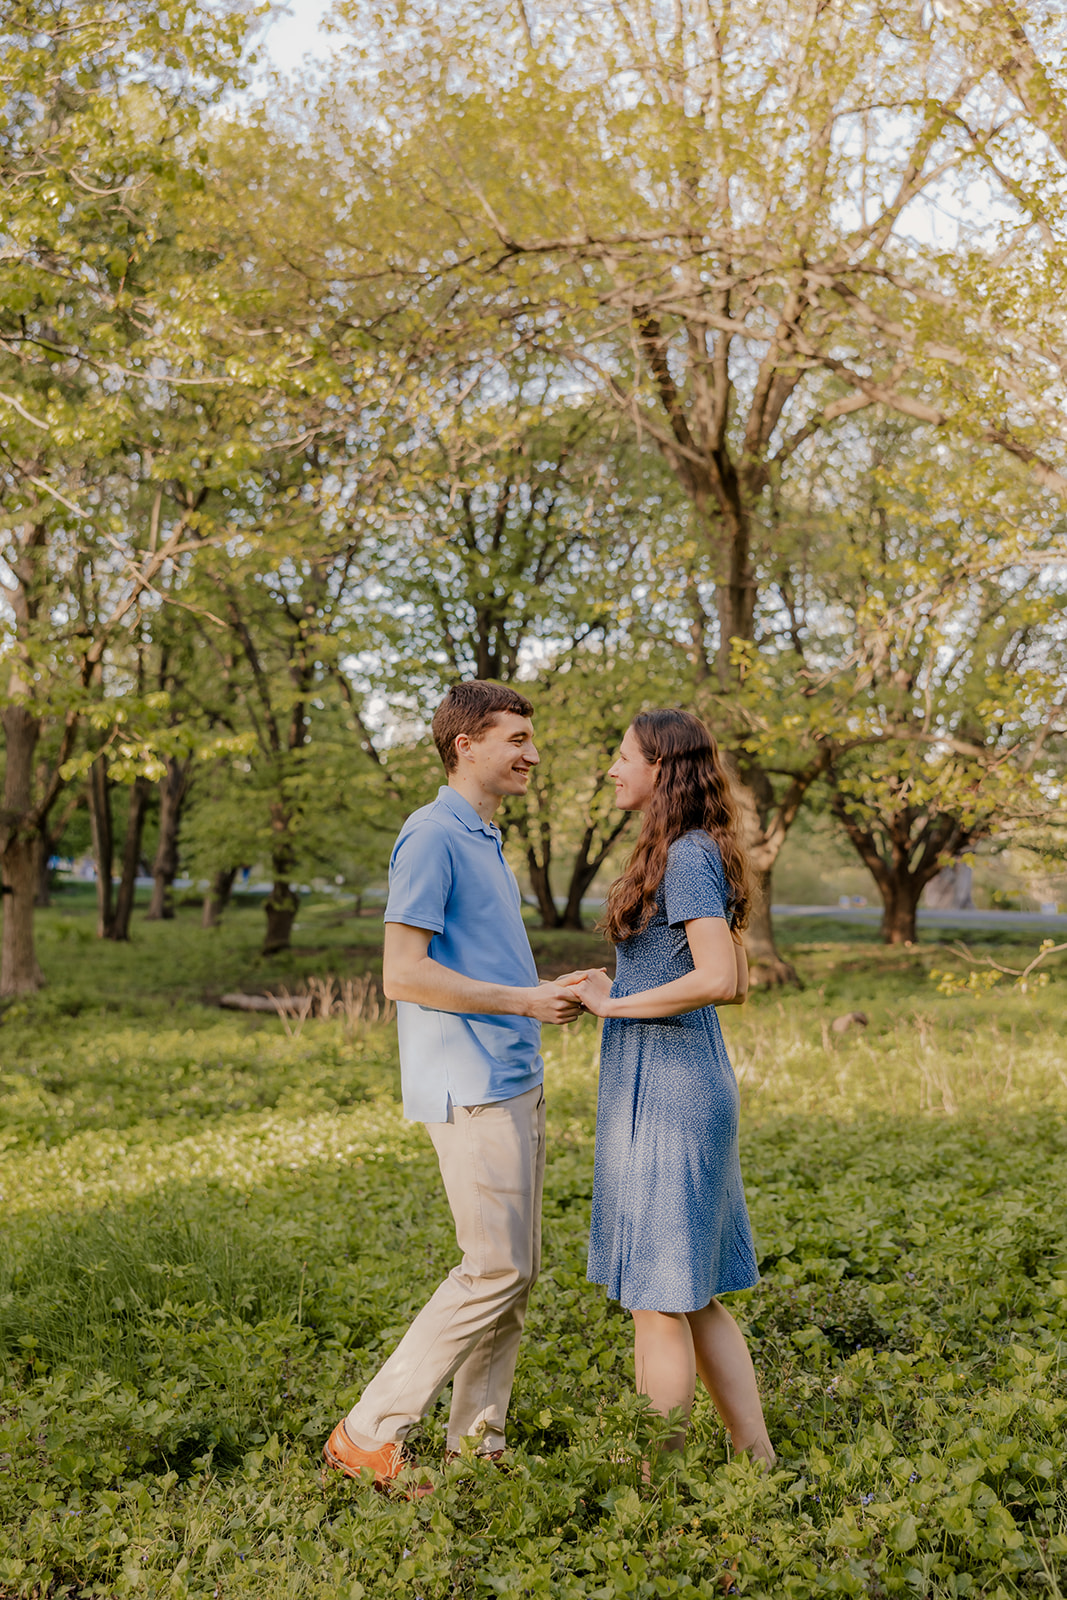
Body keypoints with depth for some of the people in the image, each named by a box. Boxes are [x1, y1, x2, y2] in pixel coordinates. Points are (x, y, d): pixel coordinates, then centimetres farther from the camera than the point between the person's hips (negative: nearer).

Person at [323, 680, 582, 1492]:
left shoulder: (487, 843, 18)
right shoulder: (432, 837, -12)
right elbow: (405, 973, -19)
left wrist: (557, 992, 9)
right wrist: (527, 1001, -16)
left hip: (516, 1082, 10)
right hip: (471, 1088, -10)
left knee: (516, 1272, 11)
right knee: (495, 1269, -8)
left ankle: (477, 1443, 20)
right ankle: (370, 1433, 2)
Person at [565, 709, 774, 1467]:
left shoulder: (688, 857, -15)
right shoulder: (692, 856, 14)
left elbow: (721, 980, -26)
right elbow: (739, 981, 18)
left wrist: (617, 1005, -15)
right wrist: (619, 985, 14)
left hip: (666, 1092, -10)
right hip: (683, 1089, 10)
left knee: (659, 1297, 1)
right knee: (696, 1296, 16)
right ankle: (759, 1461, 22)